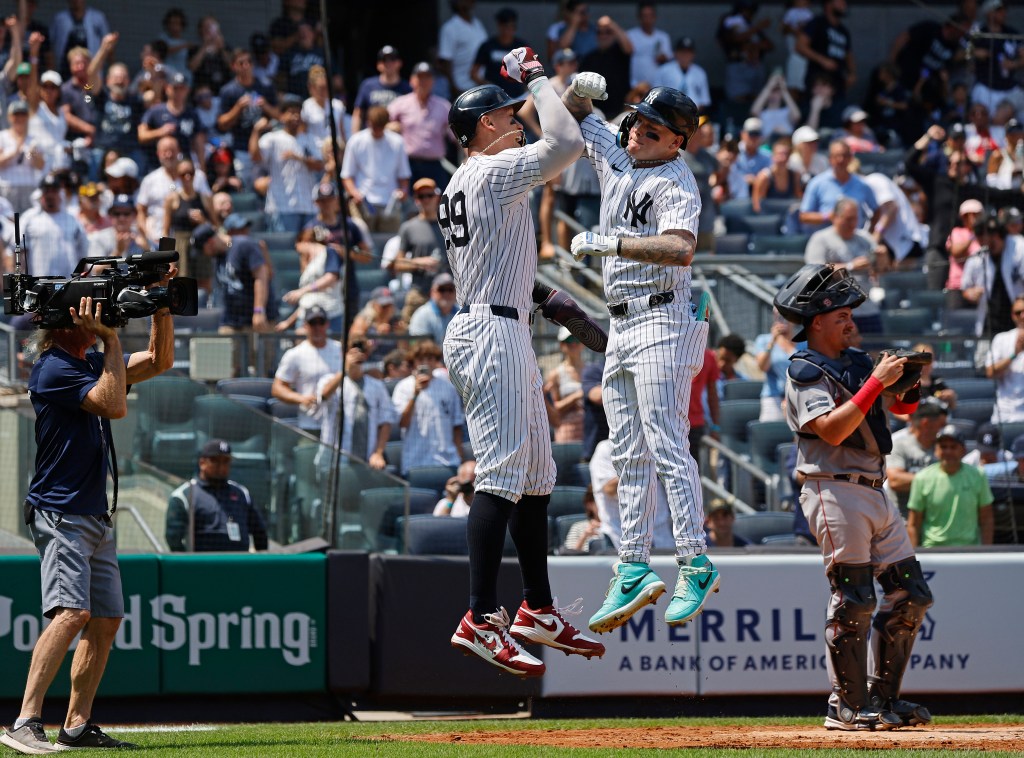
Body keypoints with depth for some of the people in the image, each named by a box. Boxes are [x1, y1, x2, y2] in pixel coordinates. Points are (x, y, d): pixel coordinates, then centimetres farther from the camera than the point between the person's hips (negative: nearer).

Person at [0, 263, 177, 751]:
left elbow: (159, 361, 19)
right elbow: (114, 404, -22)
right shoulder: (54, 368, -12)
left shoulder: (94, 362, 15)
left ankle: (77, 726, 15)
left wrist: (161, 305, 7)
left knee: (107, 619, 9)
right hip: (60, 513, -10)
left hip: (96, 517, 10)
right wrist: (110, 339, -17)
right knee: (72, 612, -23)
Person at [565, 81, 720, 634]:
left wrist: (607, 243, -26)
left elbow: (680, 249, -28)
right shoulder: (613, 153, 12)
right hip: (621, 326, 9)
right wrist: (579, 87, 2)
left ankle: (696, 565, -14)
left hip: (661, 323, -9)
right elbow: (573, 111, 24)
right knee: (629, 454, 6)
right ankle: (633, 569, 7)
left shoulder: (675, 182, -12)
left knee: (666, 446, -14)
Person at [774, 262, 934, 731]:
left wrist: (913, 378, 0)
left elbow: (903, 407, 21)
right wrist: (877, 382, -22)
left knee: (910, 595, 7)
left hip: (874, 494, 9)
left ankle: (883, 697, 14)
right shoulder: (805, 374, -8)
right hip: (836, 493, -9)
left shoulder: (856, 362, 16)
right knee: (853, 602, -10)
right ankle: (847, 708, -5)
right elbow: (833, 429, -23)